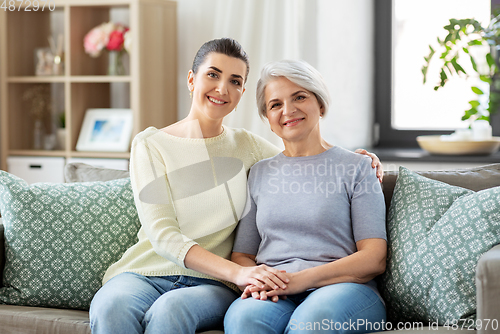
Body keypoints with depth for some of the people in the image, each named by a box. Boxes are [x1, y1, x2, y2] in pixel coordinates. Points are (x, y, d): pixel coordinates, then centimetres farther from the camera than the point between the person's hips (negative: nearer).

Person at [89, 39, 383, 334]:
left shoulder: (247, 146, 12)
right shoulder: (150, 145, 3)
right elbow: (162, 234, -9)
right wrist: (237, 272, -24)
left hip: (213, 284, 1)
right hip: (146, 273, -1)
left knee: (170, 310, -35)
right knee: (111, 309, -36)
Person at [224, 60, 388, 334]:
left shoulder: (355, 168, 9)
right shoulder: (259, 174, 21)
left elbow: (374, 259, -1)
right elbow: (241, 255, 19)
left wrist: (301, 279, -14)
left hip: (342, 287, -1)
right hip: (274, 296, 2)